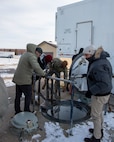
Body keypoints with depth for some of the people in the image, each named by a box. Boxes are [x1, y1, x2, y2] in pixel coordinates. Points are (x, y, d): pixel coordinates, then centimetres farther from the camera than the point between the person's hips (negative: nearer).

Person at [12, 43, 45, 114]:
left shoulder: (25, 54, 13)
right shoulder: (32, 56, -18)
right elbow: (36, 68, -34)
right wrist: (43, 73, -17)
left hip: (18, 78, 9)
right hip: (24, 80, -9)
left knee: (18, 95, 17)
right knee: (28, 95, 10)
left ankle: (17, 111, 30)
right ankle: (26, 111, 21)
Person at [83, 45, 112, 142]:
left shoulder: (98, 66, -30)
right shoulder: (102, 59, 2)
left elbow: (104, 83, -35)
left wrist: (91, 91, -29)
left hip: (99, 95, -10)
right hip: (103, 93, 10)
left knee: (96, 115, 7)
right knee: (99, 112, 26)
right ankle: (99, 130, 46)